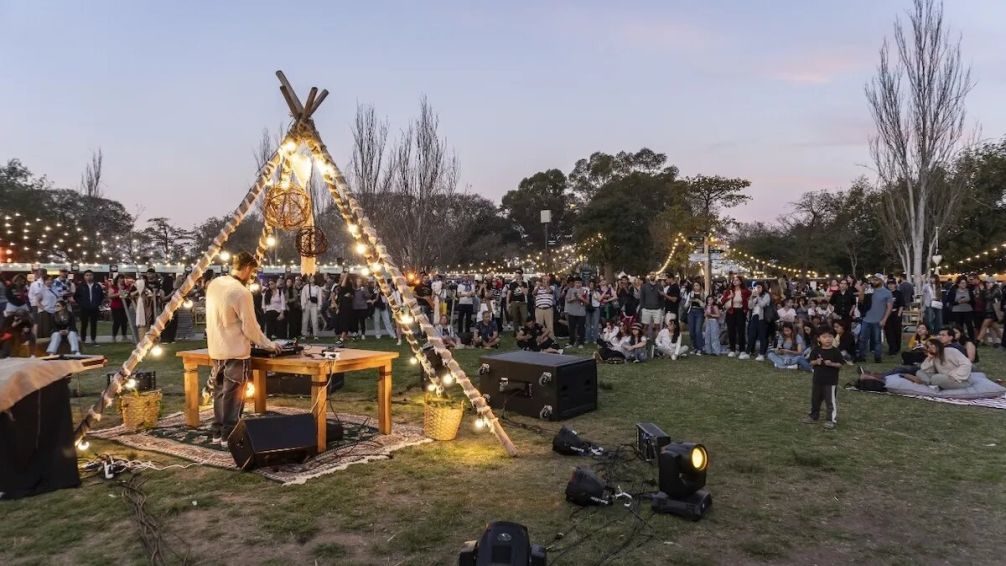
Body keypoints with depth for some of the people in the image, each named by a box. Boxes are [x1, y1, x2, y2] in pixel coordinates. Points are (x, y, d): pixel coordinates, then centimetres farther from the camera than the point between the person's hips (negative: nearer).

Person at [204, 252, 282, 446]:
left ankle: (217, 432, 24)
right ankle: (229, 436, 8)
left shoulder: (214, 284, 3)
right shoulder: (242, 293, -20)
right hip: (235, 351, -8)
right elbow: (250, 327, -16)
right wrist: (268, 344, -1)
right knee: (233, 395, 2)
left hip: (216, 349, 8)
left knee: (220, 392, 16)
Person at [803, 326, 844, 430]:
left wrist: (831, 364, -24)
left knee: (830, 401, 0)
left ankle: (831, 419, 8)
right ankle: (813, 416, 33)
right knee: (815, 399, 17)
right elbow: (811, 362, 4)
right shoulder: (816, 351, -1)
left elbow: (840, 365, -8)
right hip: (817, 380, 4)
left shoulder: (835, 351, -10)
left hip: (831, 381, -4)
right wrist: (816, 362, -17)